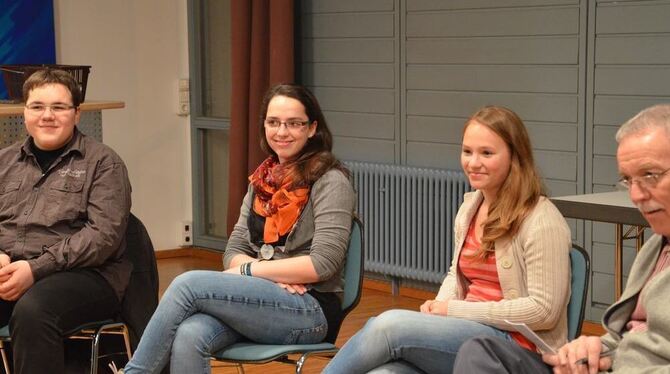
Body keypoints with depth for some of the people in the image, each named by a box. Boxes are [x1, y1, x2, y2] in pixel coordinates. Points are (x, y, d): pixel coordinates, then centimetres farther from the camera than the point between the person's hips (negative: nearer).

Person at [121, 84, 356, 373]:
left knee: (189, 284, -23)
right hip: (261, 301, 5)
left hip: (311, 309, -5)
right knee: (189, 337, -28)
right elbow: (234, 252, 12)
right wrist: (276, 276, -9)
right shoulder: (262, 180, 17)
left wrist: (249, 270, -10)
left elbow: (323, 263, -13)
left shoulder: (329, 181, -3)